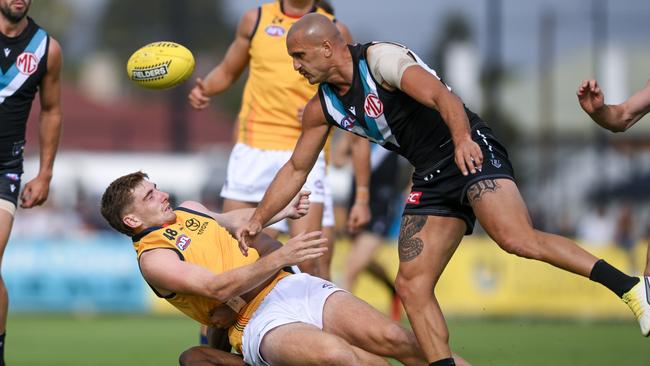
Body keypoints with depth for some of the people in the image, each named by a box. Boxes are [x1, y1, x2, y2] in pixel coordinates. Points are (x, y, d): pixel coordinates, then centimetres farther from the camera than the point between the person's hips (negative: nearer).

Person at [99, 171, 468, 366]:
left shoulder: (188, 211, 19)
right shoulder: (153, 258, -5)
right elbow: (217, 287, -19)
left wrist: (282, 211, 48)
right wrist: (279, 257, -26)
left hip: (293, 285, 8)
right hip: (260, 322, -8)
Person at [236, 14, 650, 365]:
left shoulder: (380, 59, -12)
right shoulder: (322, 107, 12)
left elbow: (441, 96, -26)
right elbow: (296, 169, 24)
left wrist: (462, 139, -44)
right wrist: (257, 221, 17)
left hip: (471, 152, -9)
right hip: (432, 178, 9)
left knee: (518, 240, -30)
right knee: (411, 284, -3)